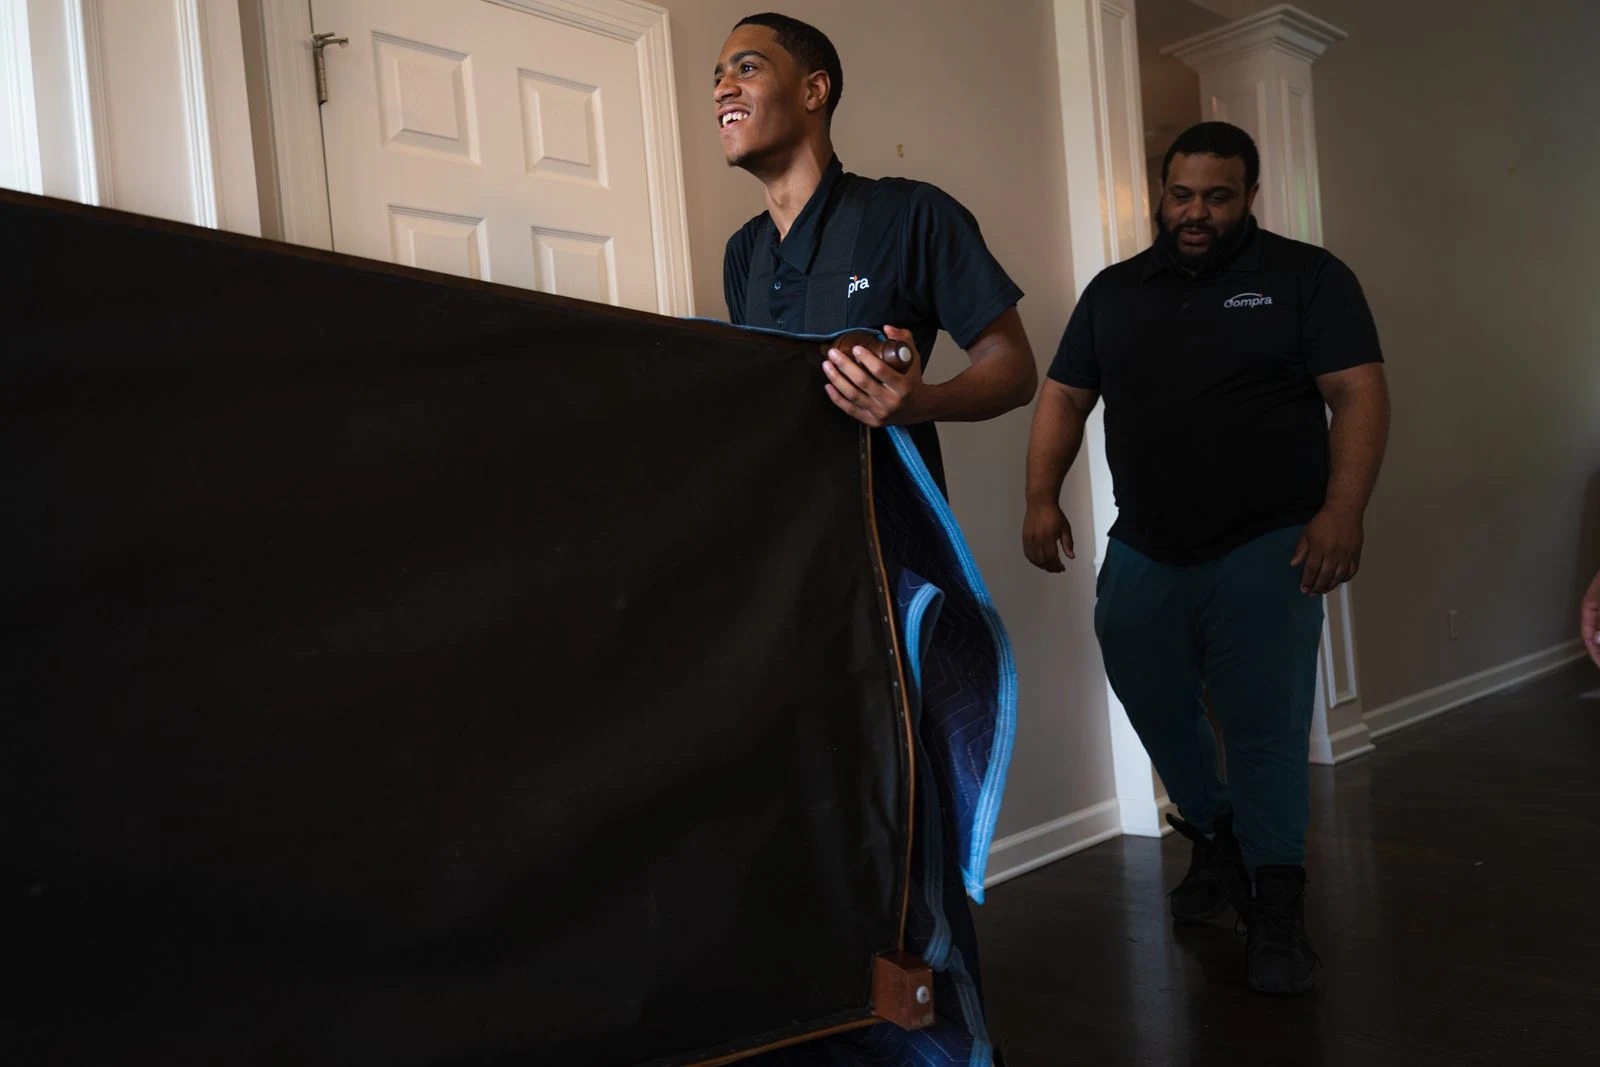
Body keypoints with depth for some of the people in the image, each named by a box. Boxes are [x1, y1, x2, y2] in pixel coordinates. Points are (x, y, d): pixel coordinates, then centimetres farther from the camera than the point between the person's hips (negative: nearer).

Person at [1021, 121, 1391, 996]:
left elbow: (1359, 392, -5)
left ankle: (1276, 911, 10)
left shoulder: (1305, 276, 2)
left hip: (1265, 551, -4)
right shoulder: (1114, 291, 13)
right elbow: (1064, 397, 11)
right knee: (1155, 709, 12)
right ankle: (1217, 843, 37)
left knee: (1266, 728, -5)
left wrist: (1342, 510, -18)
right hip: (1142, 553, 4)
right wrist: (1042, 497, -2)